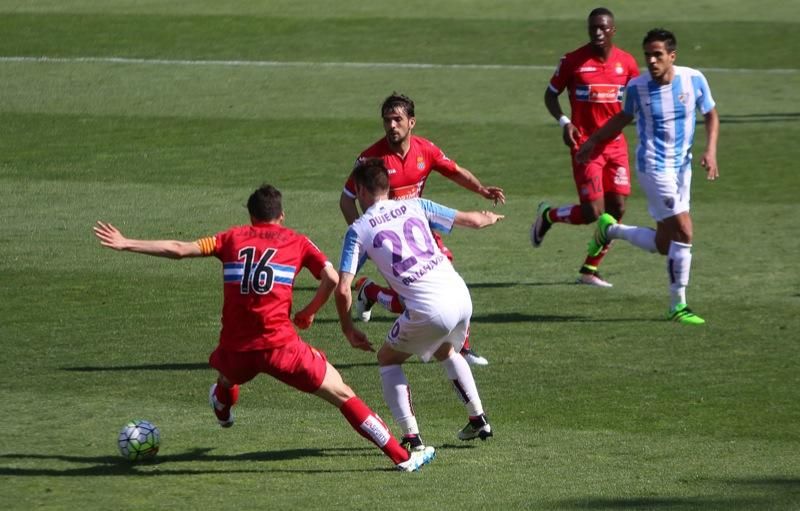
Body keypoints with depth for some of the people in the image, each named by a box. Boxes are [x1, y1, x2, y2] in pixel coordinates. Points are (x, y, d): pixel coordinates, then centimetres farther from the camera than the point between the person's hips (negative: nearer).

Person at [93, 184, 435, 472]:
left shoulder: (233, 237, 14)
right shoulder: (296, 242, 9)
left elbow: (179, 250, 9)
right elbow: (332, 278, -3)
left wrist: (125, 244, 17)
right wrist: (309, 312, 13)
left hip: (236, 348, 3)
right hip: (281, 346, -2)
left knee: (226, 374, 39)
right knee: (343, 396, 2)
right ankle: (403, 457, -1)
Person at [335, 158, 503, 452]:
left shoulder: (358, 231, 2)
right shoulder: (415, 206, 11)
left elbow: (342, 290, -4)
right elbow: (473, 221, 17)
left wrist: (349, 331, 11)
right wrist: (489, 218, 41)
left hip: (428, 310, -5)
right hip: (461, 296, 5)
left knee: (387, 359, 19)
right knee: (446, 351, 35)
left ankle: (412, 437, 7)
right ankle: (479, 420, 39)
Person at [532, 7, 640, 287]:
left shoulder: (626, 62, 2)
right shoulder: (572, 61, -7)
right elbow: (551, 94, 3)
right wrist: (564, 122, -13)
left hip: (616, 144, 4)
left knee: (617, 209, 0)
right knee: (592, 212, -11)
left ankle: (589, 270, 12)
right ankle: (548, 215, 20)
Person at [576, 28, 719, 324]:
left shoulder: (693, 80, -6)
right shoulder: (637, 87, -9)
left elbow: (711, 116, 9)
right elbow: (624, 117, 12)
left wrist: (710, 151, -6)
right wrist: (593, 141, 13)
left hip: (682, 167, 4)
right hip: (654, 167, -4)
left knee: (664, 245, 7)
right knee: (683, 232, -15)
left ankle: (610, 230, 30)